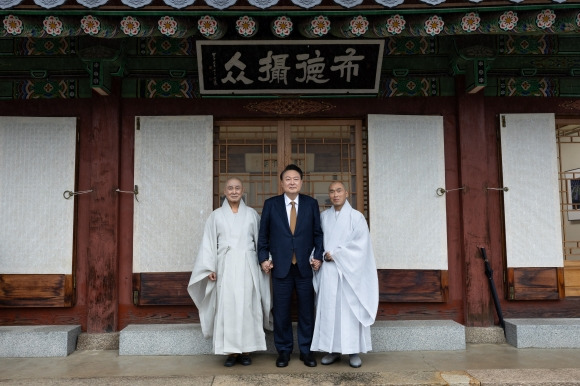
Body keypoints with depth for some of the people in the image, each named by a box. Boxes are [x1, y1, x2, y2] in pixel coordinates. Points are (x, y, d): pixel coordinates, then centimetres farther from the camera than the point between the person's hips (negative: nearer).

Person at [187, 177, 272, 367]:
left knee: (247, 306, 0)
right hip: (225, 267, 0)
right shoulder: (216, 215, 7)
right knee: (227, 307, -1)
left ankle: (246, 350, 10)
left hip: (247, 266, 0)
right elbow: (209, 243, 6)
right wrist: (210, 268, -2)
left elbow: (260, 240, 8)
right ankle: (231, 351, 7)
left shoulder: (252, 214, 8)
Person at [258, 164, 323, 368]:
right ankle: (283, 350, 22)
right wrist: (263, 258, -1)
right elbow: (263, 234, 6)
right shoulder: (271, 204, 3)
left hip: (305, 266, 1)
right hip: (280, 266, 0)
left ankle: (306, 350, 22)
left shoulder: (311, 203, 4)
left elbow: (318, 233, 6)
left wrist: (318, 256, -3)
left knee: (307, 310, 8)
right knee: (281, 311, 7)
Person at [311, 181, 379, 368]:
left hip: (348, 271, -3)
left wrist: (335, 255, -12)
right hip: (328, 272, 3)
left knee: (350, 309, 1)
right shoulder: (323, 216, 8)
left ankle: (353, 350, 10)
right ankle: (333, 350, 13)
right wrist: (323, 255, -7)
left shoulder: (356, 217, -2)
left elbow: (360, 244, -10)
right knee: (329, 310, 4)